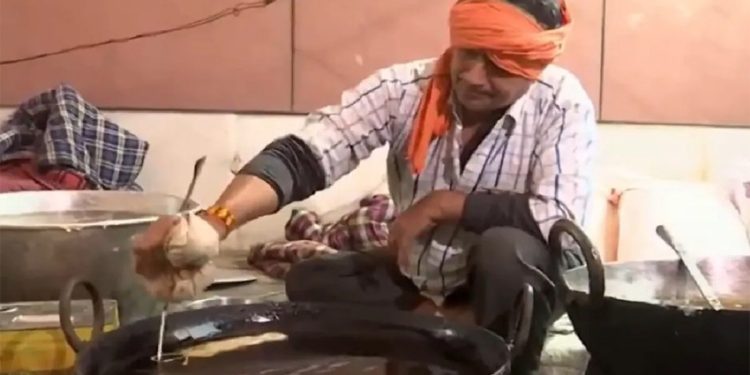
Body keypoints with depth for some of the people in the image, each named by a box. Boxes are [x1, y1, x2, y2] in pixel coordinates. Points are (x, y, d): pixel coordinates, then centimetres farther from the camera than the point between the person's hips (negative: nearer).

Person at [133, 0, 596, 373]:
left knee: (508, 247, -35)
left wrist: (443, 204, -25)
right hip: (413, 275, 3)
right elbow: (304, 155, -29)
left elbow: (561, 220, -28)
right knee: (308, 283, -15)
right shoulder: (404, 88, -19)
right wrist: (215, 219, -47)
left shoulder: (563, 103, -21)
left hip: (513, 281, -2)